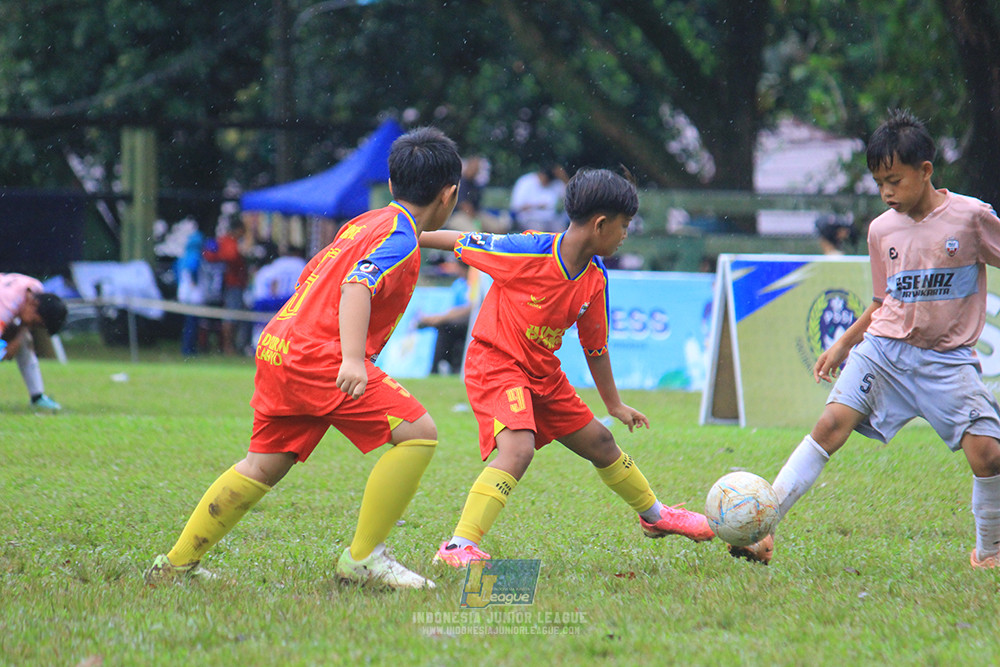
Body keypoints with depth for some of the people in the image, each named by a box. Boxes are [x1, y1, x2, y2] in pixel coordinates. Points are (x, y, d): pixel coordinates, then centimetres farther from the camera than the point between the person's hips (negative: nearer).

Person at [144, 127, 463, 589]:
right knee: (418, 433, -11)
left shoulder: (364, 223, 20)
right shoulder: (401, 240, -7)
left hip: (277, 345, 9)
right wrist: (353, 360, -33)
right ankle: (363, 559, -9)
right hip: (318, 356, -9)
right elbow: (357, 287, -23)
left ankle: (176, 564, 22)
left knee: (265, 466, 18)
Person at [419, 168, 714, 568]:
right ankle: (459, 547, -34)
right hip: (495, 363, -7)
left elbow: (595, 345, 13)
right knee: (518, 449, -30)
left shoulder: (595, 279, -2)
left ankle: (654, 516, 43)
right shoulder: (527, 253, -24)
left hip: (542, 372, 7)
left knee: (599, 442, 19)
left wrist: (614, 404, 22)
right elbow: (461, 243, -12)